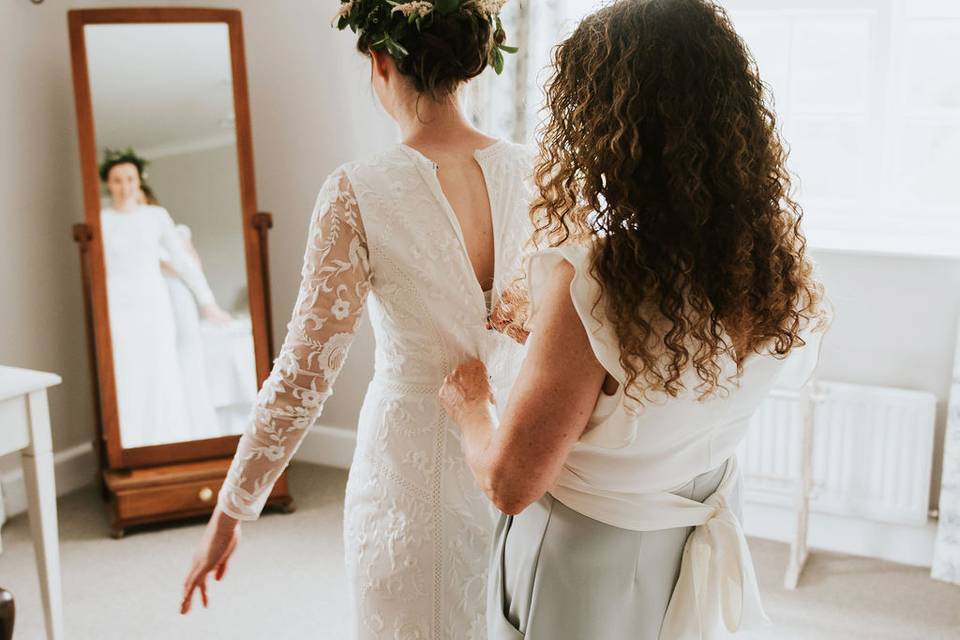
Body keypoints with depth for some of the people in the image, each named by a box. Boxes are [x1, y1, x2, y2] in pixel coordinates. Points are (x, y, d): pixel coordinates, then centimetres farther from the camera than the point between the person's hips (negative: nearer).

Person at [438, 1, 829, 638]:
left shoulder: (588, 280, -33)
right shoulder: (775, 254, -13)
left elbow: (509, 482, -24)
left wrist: (470, 405, -4)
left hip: (589, 558, -6)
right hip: (703, 538, 6)